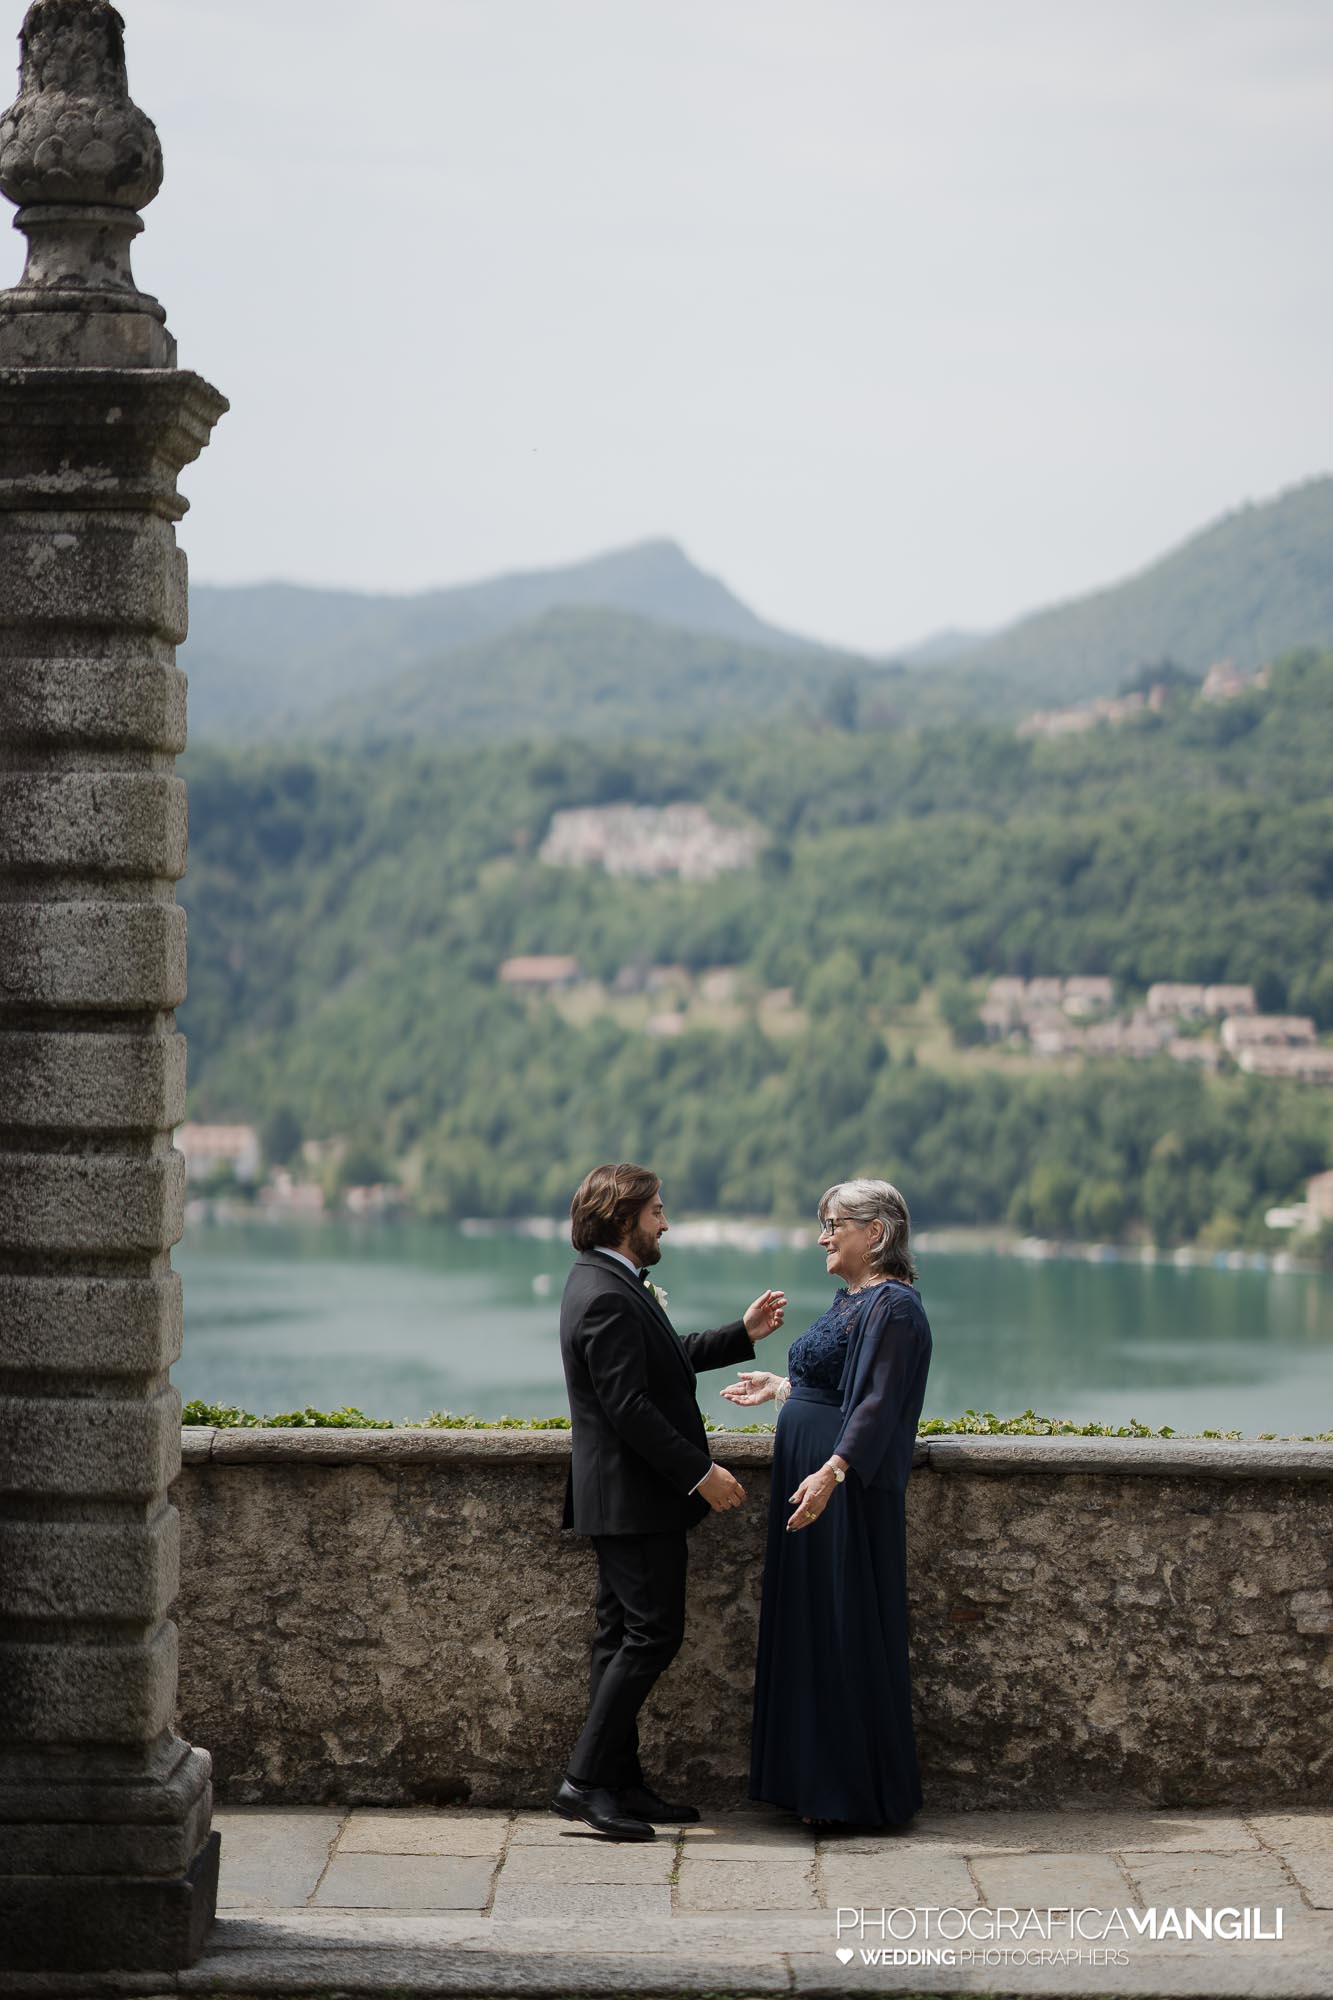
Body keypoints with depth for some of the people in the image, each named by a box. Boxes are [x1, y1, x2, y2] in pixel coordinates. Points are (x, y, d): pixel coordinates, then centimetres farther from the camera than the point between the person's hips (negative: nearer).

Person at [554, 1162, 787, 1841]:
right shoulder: (605, 1297, -20)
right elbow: (628, 1407, -24)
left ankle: (619, 1782, 16)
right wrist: (700, 1473, -20)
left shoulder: (609, 1285, 14)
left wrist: (743, 1334, 24)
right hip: (633, 1497, -11)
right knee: (653, 1633, -9)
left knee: (624, 1636, 12)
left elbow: (668, 1358, 25)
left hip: (623, 1497, 11)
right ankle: (585, 1780, -9)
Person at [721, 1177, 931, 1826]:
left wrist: (833, 1470, -33)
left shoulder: (892, 1307, -15)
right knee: (811, 1630, 13)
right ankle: (816, 1782, 19)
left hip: (850, 1491, -10)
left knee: (848, 1635, -4)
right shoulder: (853, 1300, 15)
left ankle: (862, 1794, 4)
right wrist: (781, 1386, 31)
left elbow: (877, 1403, -24)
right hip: (812, 1482, 10)